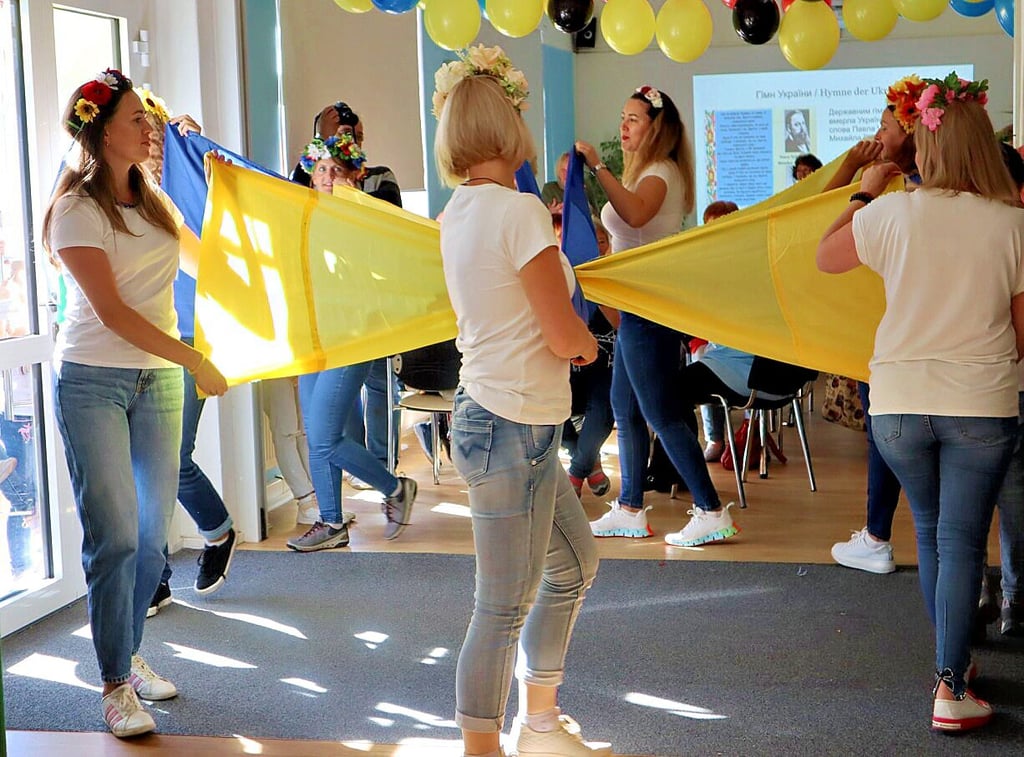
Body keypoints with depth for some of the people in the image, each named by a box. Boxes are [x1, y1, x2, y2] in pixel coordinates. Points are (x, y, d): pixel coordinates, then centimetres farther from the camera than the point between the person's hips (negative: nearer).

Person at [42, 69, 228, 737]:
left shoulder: (154, 200, 11)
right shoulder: (76, 210, -9)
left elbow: (202, 261, 28)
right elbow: (113, 312, -16)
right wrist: (195, 361, -17)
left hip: (158, 379, 6)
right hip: (94, 381, -6)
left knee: (153, 535, 8)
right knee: (115, 537, -9)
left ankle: (129, 653, 26)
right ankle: (116, 686, 2)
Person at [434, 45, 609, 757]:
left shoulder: (459, 211, 10)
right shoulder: (520, 209, -17)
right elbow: (565, 338, -16)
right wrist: (588, 339, 4)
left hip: (502, 421, 10)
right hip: (513, 431, -10)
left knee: (575, 565, 23)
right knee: (505, 608, -2)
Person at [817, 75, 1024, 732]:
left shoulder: (893, 213, -7)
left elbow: (826, 257, 12)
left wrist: (866, 191, 22)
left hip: (899, 401, 2)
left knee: (931, 531, 19)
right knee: (962, 539, 4)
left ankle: (952, 662, 32)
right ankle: (951, 687, -1)